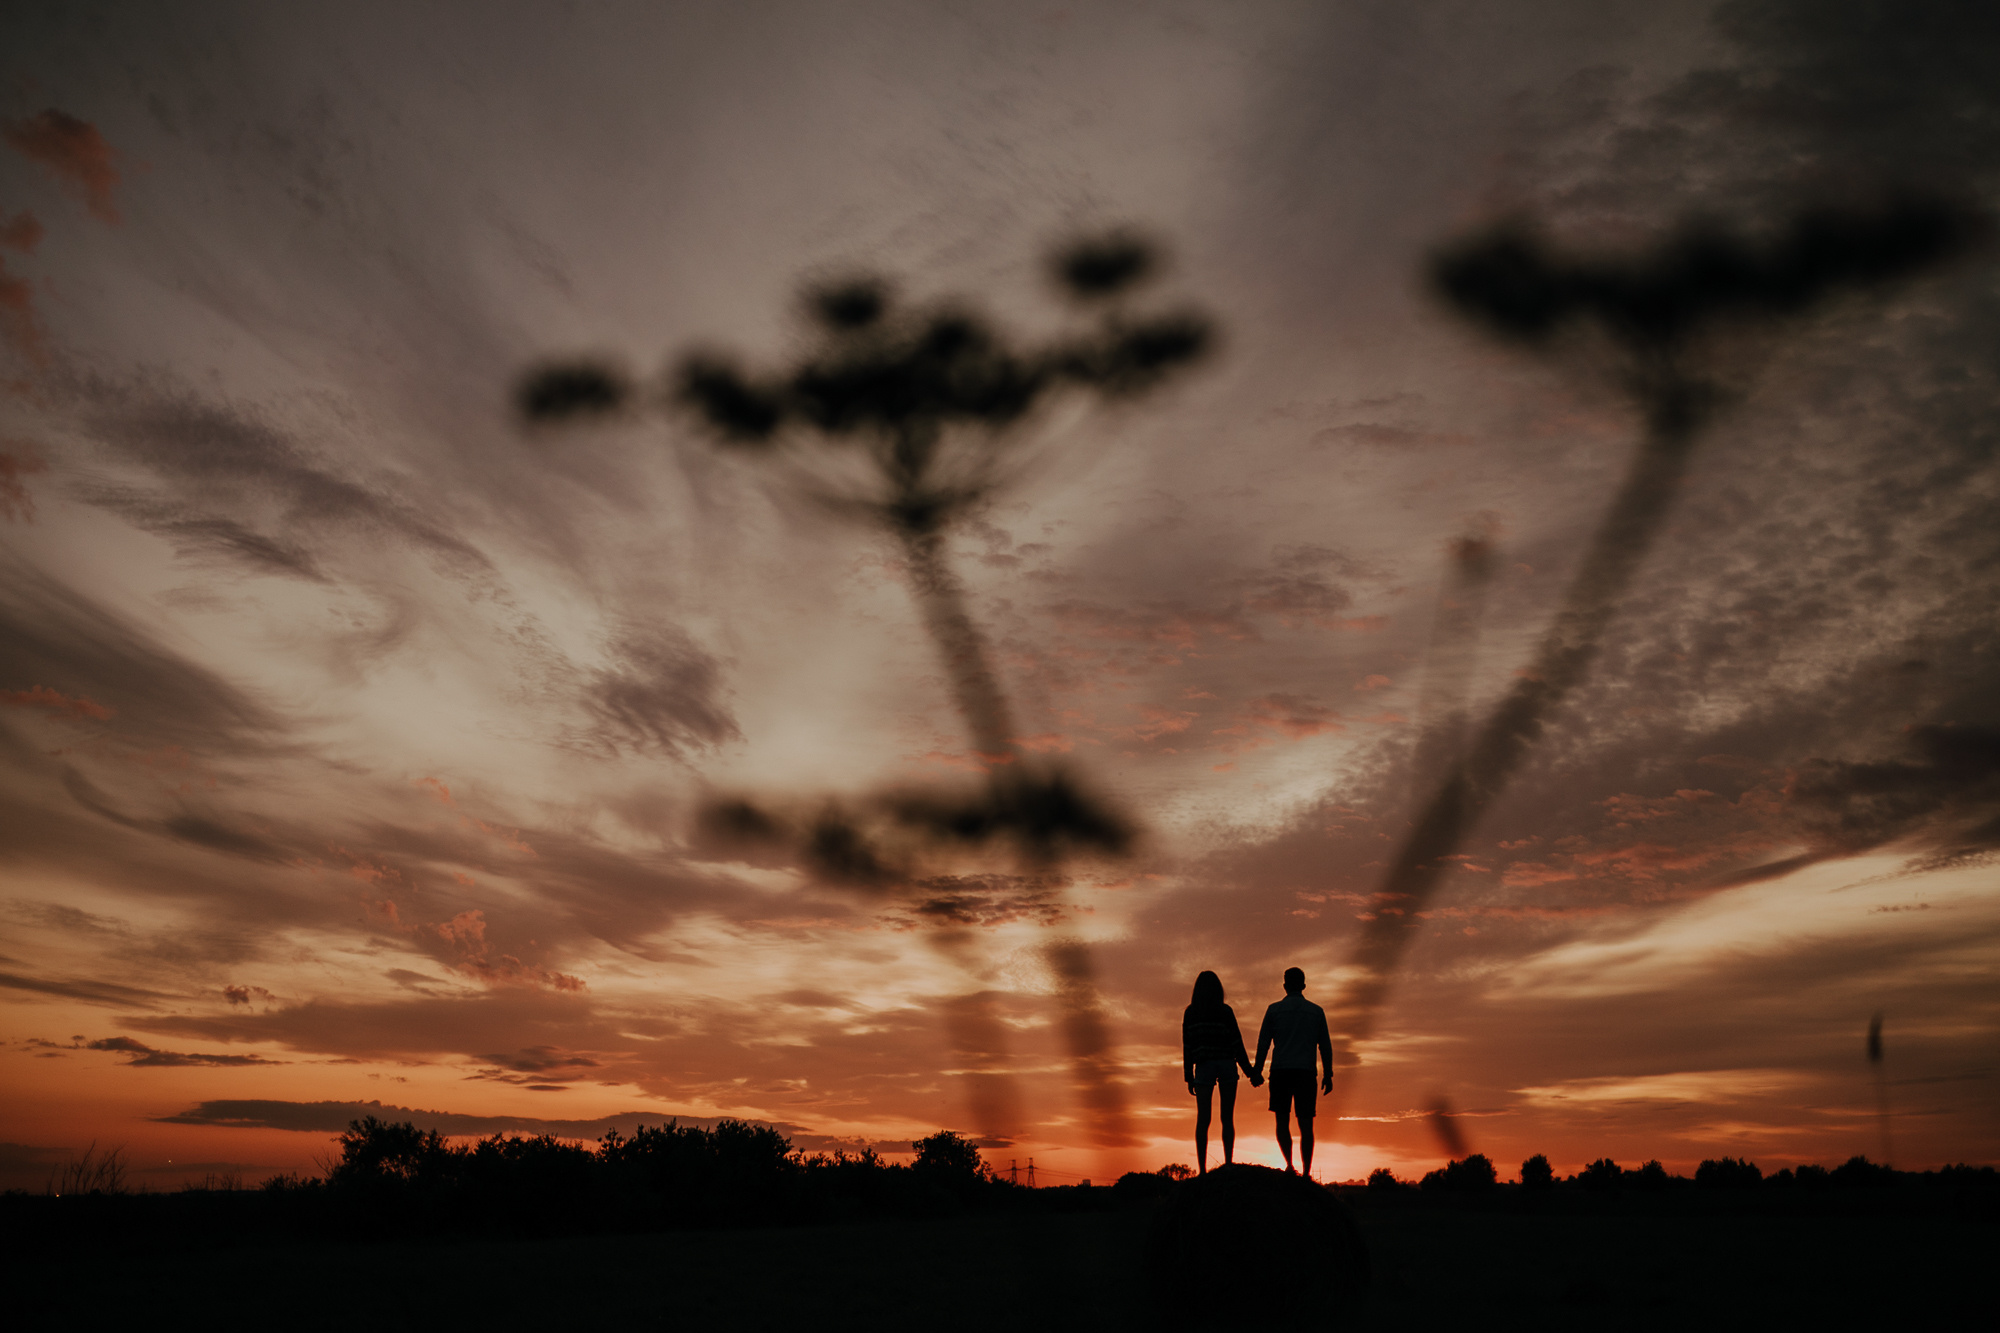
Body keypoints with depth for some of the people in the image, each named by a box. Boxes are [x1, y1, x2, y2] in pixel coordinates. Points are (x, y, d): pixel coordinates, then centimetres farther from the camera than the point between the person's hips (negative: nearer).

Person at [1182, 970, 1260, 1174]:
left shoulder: (1190, 1013, 3)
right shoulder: (1225, 1011, -2)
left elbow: (1187, 1047, 2)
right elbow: (1237, 1044, -3)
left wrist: (1189, 1077, 7)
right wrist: (1250, 1072, 3)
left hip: (1204, 1067, 1)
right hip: (1226, 1066, -1)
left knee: (1202, 1120, 0)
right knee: (1227, 1119, 6)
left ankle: (1202, 1169, -9)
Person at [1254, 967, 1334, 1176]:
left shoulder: (1274, 1010, 5)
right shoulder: (1316, 1011, 10)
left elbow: (1263, 1042, 3)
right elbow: (1325, 1045, 8)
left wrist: (1257, 1070, 9)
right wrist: (1328, 1075, 13)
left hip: (1280, 1072, -1)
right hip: (1306, 1072, 1)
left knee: (1282, 1121, 7)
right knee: (1306, 1125, 5)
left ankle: (1289, 1164, -13)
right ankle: (1306, 1173, -1)